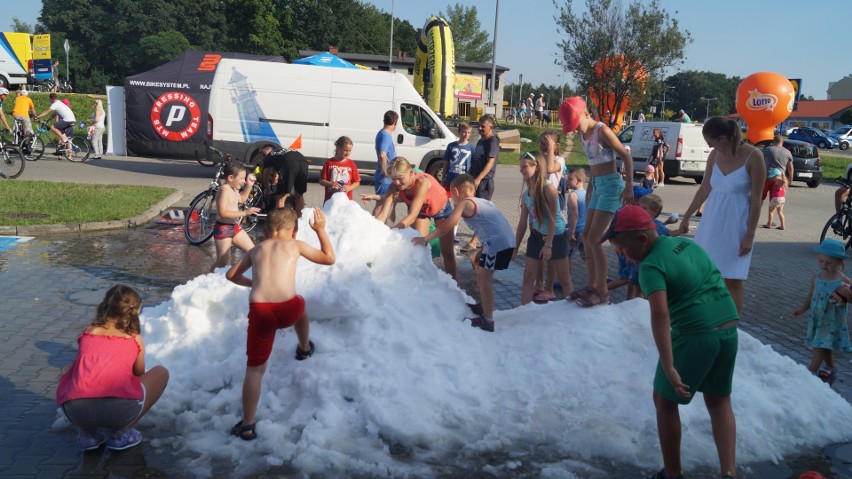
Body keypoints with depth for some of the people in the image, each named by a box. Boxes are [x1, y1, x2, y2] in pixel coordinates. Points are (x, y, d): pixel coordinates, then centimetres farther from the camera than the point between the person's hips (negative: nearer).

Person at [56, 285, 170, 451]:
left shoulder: (87, 333, 26)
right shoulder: (136, 340, 20)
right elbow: (139, 375, 36)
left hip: (75, 410, 4)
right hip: (120, 409, -4)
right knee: (161, 372, 22)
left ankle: (87, 432, 18)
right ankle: (120, 434, 13)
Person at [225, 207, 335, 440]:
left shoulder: (256, 250, 24)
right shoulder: (296, 245, 16)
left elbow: (231, 275, 33)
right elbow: (329, 258, 23)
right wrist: (321, 230, 33)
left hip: (259, 310, 1)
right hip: (288, 309, -1)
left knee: (254, 369, 10)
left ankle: (247, 425, 7)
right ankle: (304, 348, 61)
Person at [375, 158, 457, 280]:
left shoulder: (422, 182, -44)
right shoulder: (394, 186, -29)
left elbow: (412, 216, -50)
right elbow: (383, 214, -33)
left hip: (441, 208, -4)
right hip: (421, 210, 4)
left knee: (447, 251, 2)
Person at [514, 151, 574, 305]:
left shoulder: (548, 188, -19)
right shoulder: (525, 194, 0)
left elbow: (553, 218, -20)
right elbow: (522, 223, 7)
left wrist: (548, 245, -22)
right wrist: (515, 246, 8)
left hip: (556, 236, -6)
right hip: (536, 236, 6)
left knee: (564, 279, 6)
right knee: (528, 276, 4)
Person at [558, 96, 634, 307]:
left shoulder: (602, 131, -15)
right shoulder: (583, 134, 8)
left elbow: (626, 157, -15)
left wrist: (629, 186, -21)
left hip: (611, 185, -9)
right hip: (597, 185, 9)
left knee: (594, 239, -11)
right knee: (586, 237, 9)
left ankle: (602, 292, -4)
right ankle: (591, 286, 18)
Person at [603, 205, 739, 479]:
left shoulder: (651, 266, -15)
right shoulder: (687, 243, 10)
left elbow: (660, 314, -28)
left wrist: (669, 368, -32)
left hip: (694, 336, -8)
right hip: (729, 329, 8)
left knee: (664, 401, 13)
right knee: (719, 400, 23)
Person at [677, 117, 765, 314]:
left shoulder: (753, 157, -14)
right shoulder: (715, 155, 1)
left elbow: (756, 199, -12)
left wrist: (749, 235, -12)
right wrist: (686, 217, 17)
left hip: (735, 223, -5)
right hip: (711, 220, 5)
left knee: (732, 280, -2)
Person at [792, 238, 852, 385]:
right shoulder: (816, 278, 0)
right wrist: (803, 309, 10)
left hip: (831, 321, -6)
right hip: (816, 318, 6)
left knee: (820, 345, -9)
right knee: (824, 346, 20)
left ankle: (811, 371, -5)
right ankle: (831, 367, 40)